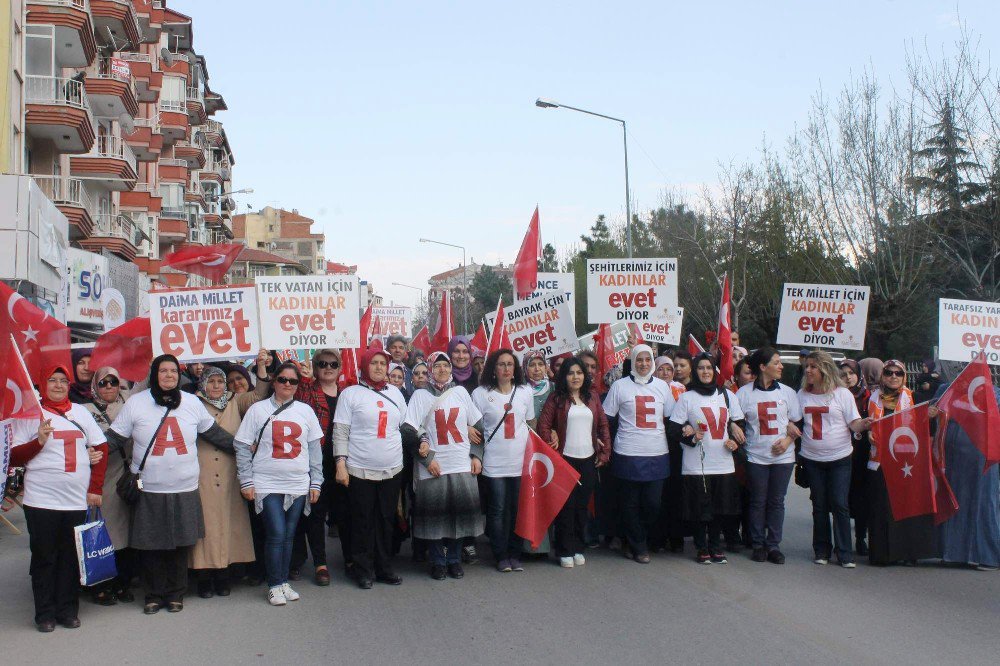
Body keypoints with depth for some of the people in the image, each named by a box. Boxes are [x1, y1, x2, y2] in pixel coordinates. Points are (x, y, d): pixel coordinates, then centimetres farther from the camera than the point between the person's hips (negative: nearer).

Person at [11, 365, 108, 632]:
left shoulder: (81, 412, 10)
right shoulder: (30, 414, 1)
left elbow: (101, 449, 10)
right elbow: (14, 457, -1)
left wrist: (95, 488, 3)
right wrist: (39, 442, -18)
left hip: (77, 500, 3)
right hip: (41, 501, -3)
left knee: (71, 557, 7)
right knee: (44, 558, 4)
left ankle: (68, 609, 17)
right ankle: (45, 614, 13)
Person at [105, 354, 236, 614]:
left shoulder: (192, 402, 6)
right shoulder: (135, 403, -1)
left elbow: (214, 433, 17)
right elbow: (114, 438, 0)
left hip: (184, 489, 2)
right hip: (148, 490, -1)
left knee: (180, 546, 7)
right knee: (150, 546, 4)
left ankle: (175, 594, 22)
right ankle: (154, 595, 20)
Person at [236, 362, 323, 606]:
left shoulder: (305, 411, 9)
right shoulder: (258, 410, 1)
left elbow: (315, 449, 11)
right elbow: (243, 448, 1)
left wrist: (316, 482, 7)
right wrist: (246, 482, -4)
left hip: (298, 485, 3)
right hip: (267, 485, -3)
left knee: (289, 535, 8)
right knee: (276, 535, -8)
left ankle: (284, 581, 21)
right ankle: (274, 586, 5)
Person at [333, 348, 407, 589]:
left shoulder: (395, 392, 11)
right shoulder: (351, 394, -2)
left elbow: (406, 425, 19)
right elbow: (340, 431, -5)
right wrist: (340, 463, -11)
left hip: (392, 470, 4)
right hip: (360, 470, -4)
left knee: (386, 521, 9)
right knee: (363, 523, 2)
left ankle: (384, 568, 20)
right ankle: (363, 571, 13)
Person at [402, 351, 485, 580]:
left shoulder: (460, 392, 11)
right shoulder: (421, 395, 4)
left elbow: (478, 425, 14)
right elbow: (409, 430, -3)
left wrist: (477, 455, 5)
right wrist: (427, 458, -9)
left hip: (463, 466, 2)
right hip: (433, 466, -2)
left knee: (460, 513, 2)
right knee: (436, 515, 0)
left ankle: (454, 559, 16)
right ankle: (438, 561, 14)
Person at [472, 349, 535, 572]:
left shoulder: (525, 391, 7)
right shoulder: (481, 393, -2)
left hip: (521, 461, 3)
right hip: (494, 463, -3)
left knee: (517, 510, 6)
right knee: (498, 510, 1)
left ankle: (515, 554, 17)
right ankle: (501, 556, 12)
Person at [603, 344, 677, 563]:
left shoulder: (662, 386, 10)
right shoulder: (620, 386, 1)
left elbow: (671, 419, 17)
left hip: (657, 455, 3)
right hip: (628, 455, -3)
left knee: (653, 503, 2)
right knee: (631, 504, 2)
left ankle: (634, 542, 22)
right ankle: (638, 547, 16)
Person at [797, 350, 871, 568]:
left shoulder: (842, 393, -1)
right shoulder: (802, 395, 8)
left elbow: (854, 423, -4)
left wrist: (863, 424, -25)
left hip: (839, 458, -3)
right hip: (812, 458, 3)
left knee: (839, 505, -5)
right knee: (819, 505, 7)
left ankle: (845, 554, 1)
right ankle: (822, 550, 16)